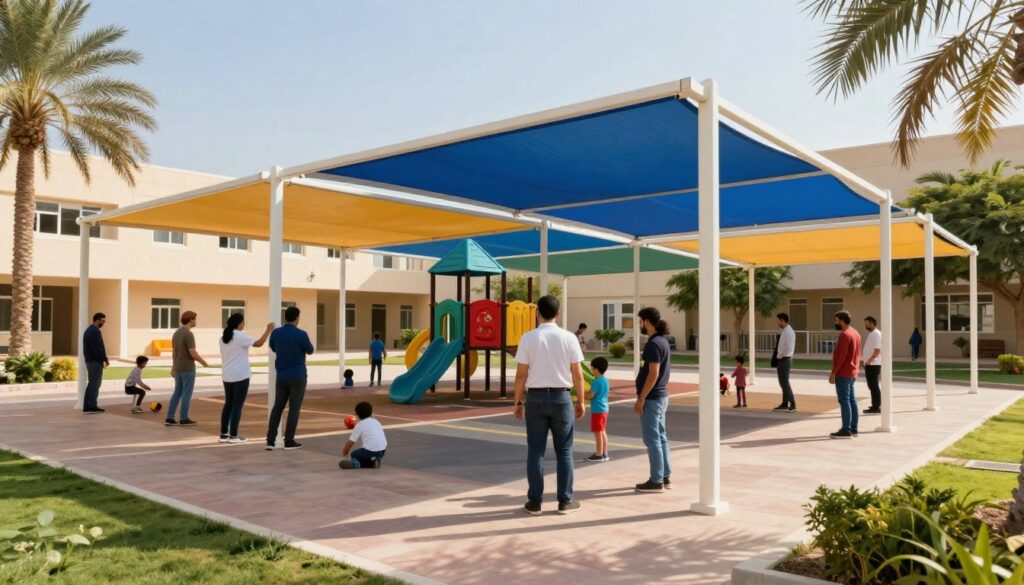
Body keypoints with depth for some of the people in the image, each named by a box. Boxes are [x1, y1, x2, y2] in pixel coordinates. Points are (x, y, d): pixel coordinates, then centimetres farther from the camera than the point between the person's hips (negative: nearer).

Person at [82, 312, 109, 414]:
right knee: (95, 383, -5)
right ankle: (92, 406, -4)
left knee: (91, 383, 13)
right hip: (96, 361, -10)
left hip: (89, 360, 10)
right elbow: (99, 347, -20)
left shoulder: (88, 330, 18)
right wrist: (105, 359, -12)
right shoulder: (95, 331, -15)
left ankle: (86, 406, 14)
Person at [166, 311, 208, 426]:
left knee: (177, 393, 13)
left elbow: (174, 352, 16)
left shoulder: (176, 333, 9)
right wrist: (204, 363, -5)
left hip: (178, 368, 8)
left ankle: (170, 418, 11)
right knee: (187, 393, 2)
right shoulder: (189, 334, -20)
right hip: (188, 369, -8)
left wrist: (173, 367, 24)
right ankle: (184, 419, 8)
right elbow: (193, 354, -22)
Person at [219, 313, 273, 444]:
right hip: (240, 376, -8)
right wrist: (268, 330, -6)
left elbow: (223, 355, 15)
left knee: (228, 404, 14)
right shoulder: (241, 336, -14)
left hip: (227, 376, 8)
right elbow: (259, 343, -16)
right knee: (238, 405, -2)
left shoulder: (224, 337, 10)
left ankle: (224, 434, 15)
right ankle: (233, 435, 0)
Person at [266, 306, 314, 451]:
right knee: (294, 408, 2)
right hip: (298, 376, -4)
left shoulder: (276, 333, 1)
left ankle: (270, 440, 6)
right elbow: (310, 351, 1)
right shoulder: (301, 334, -14)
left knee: (277, 407, 11)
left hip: (281, 376, 5)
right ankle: (289, 441, 3)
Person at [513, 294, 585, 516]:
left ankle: (535, 502, 12)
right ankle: (565, 501, 15)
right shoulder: (569, 338, -4)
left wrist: (518, 402, 5)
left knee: (535, 451, 7)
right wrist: (580, 401, 9)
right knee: (564, 451, 11)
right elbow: (578, 374, -2)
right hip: (561, 397, 0)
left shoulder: (528, 338, -6)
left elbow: (521, 375, -5)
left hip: (536, 398, 0)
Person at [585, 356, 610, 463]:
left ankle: (599, 454, 1)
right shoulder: (605, 380, 10)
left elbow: (591, 395, -18)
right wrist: (588, 391, 15)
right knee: (603, 432, 15)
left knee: (598, 432, -3)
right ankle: (605, 453, 20)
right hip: (604, 409, 9)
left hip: (597, 410, -9)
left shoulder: (596, 381, -17)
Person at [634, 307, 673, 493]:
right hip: (661, 396, 10)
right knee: (661, 437, 14)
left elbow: (653, 374, -23)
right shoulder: (662, 341, 12)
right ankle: (665, 477, 20)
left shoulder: (653, 344, -18)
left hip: (651, 398, -10)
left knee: (652, 439, -4)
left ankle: (656, 481, 2)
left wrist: (641, 398, -20)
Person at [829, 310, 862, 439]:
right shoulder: (856, 333, 14)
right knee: (852, 400, 12)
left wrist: (833, 372, -18)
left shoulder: (845, 334, -17)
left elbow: (841, 356, -21)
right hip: (852, 373, 10)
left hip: (843, 373, -10)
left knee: (844, 401, -8)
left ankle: (846, 430, -8)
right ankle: (853, 428, 16)